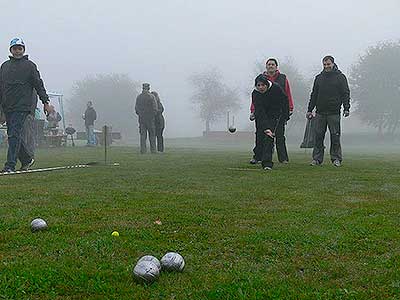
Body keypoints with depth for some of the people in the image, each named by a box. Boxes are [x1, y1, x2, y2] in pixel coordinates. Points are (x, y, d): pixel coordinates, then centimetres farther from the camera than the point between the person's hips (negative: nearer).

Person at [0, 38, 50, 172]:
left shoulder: (29, 65, 2)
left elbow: (39, 85, 0)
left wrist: (45, 102, -4)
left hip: (23, 107, -6)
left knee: (15, 135, -13)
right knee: (12, 136, 8)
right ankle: (27, 160, 24)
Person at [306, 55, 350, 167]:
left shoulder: (340, 77, 5)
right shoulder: (319, 78, 15)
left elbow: (345, 94, 2)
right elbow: (314, 95, 17)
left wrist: (346, 108, -10)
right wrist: (309, 110, 12)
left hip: (334, 113, -3)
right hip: (320, 112, 3)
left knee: (335, 136, -1)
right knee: (318, 136, 1)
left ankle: (336, 158, 6)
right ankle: (317, 158, 6)